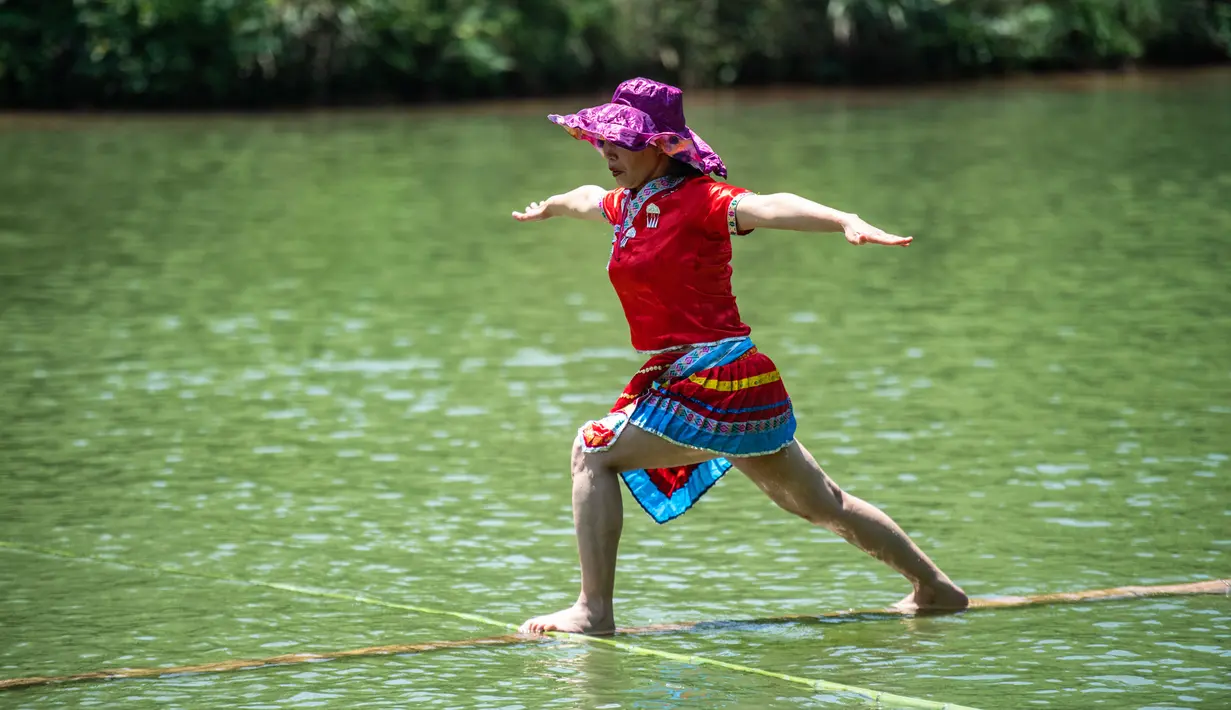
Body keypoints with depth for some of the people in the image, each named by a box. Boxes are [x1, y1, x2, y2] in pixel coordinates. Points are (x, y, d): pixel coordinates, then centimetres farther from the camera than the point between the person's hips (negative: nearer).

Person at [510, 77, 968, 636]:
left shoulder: (695, 199, -13)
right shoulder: (630, 204, 13)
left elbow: (768, 207, -32)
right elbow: (589, 199, 37)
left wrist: (848, 222, -49)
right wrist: (548, 207, 60)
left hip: (715, 379, -10)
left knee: (593, 452, -9)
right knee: (817, 503, 20)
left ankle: (594, 610, -8)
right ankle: (934, 589, 33)